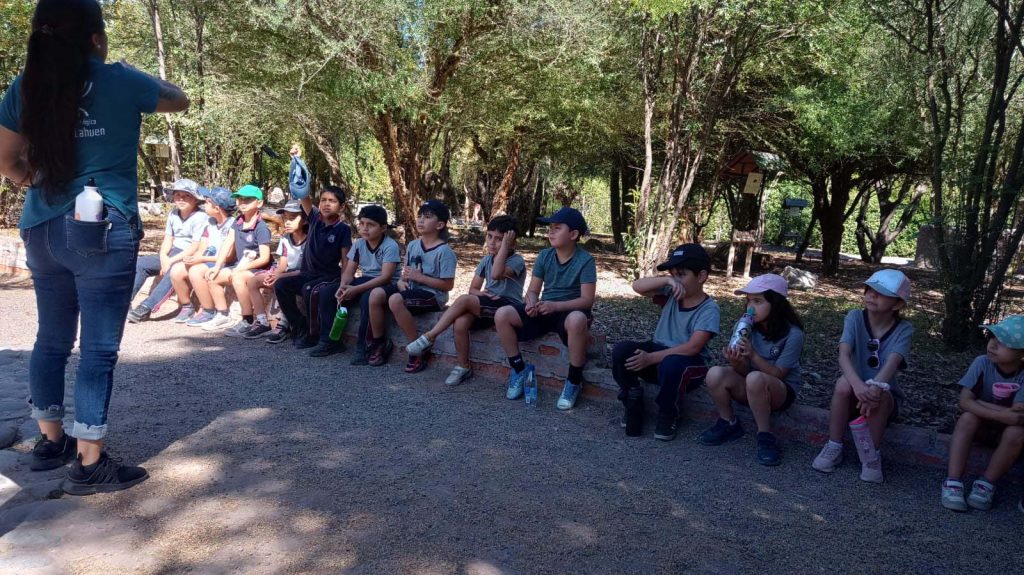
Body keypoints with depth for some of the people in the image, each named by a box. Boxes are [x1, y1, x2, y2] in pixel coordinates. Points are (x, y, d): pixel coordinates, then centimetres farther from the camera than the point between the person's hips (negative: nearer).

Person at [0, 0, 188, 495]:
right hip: (103, 232, -5)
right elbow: (180, 101, 11)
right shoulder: (119, 81, -6)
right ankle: (89, 463, 4)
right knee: (99, 347, -1)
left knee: (52, 339, 17)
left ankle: (50, 441, 31)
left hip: (42, 230, 6)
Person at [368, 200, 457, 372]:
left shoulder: (444, 251, -11)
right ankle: (379, 343, 2)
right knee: (376, 294, -16)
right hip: (410, 288, 7)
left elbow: (447, 285, -14)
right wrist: (401, 280, -6)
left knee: (396, 300, -33)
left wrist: (419, 277, -17)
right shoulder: (412, 245, 10)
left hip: (432, 295, -7)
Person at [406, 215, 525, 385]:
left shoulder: (517, 260, -8)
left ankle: (429, 337, -17)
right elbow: (473, 289, 12)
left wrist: (505, 246, -23)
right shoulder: (487, 259, 12)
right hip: (487, 306, 6)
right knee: (460, 323, -27)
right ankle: (463, 367, -9)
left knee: (464, 300, -28)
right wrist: (480, 293, -12)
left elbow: (496, 274, -29)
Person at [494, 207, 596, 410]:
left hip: (569, 311, -4)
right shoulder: (544, 255, 0)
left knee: (577, 320, -43)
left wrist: (555, 305, -31)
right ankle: (519, 370, -1)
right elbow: (533, 290, 3)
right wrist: (532, 303, -21)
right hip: (544, 310, 5)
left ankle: (574, 381, -21)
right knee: (502, 315, -19)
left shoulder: (585, 260, -13)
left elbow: (587, 300, -19)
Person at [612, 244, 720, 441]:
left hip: (688, 363, -5)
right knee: (622, 351, -22)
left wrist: (651, 358, -27)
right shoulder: (671, 294, 0)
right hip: (658, 352, 5)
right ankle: (633, 401, 1)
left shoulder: (709, 309, -15)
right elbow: (637, 286, -11)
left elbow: (693, 347, -25)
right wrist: (666, 280, -28)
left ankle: (667, 415, -11)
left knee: (671, 365, -40)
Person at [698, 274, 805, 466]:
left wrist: (753, 355, -32)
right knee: (715, 374, -26)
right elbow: (743, 370, -6)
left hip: (781, 391, -4)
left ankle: (765, 436, -19)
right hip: (750, 389, 4)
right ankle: (729, 425, -2)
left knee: (755, 378, -38)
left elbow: (778, 374, -18)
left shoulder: (792, 334, -18)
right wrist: (736, 362, -30)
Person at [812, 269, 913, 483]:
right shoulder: (855, 317, -9)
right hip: (854, 391, 1)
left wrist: (875, 387, -49)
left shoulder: (903, 329, -11)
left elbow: (892, 363, -28)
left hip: (885, 397, -1)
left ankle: (872, 456, -14)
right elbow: (843, 356, -23)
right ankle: (834, 448, -16)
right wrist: (857, 384, -43)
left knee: (877, 393, -34)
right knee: (844, 383, -32)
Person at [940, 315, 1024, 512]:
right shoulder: (982, 363, -18)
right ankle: (953, 482, -33)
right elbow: (965, 401, -25)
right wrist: (1002, 414, -36)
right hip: (982, 426, 1)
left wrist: (979, 403, -25)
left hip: (1006, 431, -1)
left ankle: (986, 485, -18)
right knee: (968, 416, -30)